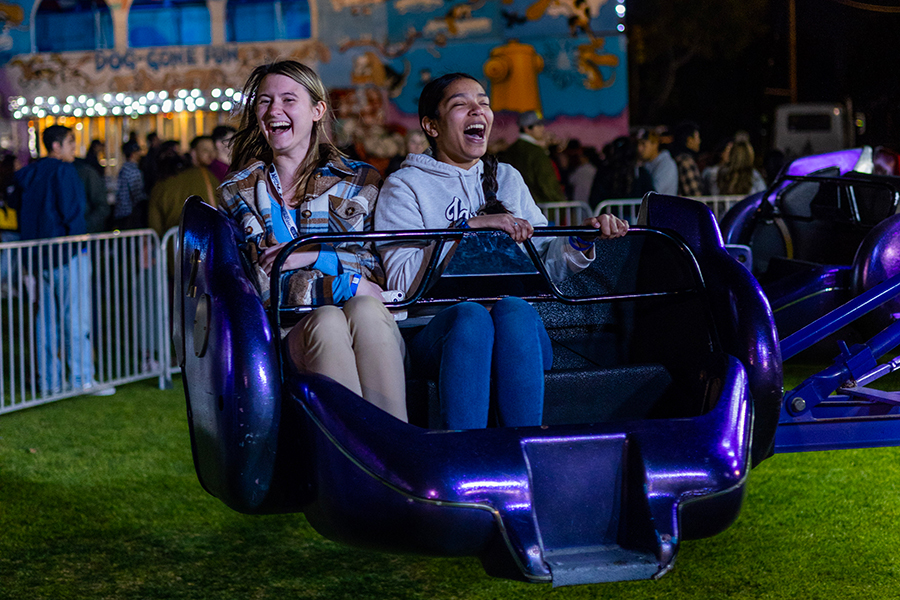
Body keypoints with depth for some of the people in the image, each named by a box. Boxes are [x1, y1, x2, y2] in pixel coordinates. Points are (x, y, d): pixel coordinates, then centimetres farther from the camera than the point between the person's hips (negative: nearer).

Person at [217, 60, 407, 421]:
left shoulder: (362, 182, 19)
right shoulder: (237, 194, 17)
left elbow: (383, 270, 10)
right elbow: (257, 286, 4)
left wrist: (314, 255, -6)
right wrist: (348, 285, -8)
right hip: (284, 334, -1)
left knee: (365, 309, -34)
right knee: (328, 321, -35)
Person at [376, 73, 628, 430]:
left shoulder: (507, 179, 23)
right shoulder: (404, 187, 9)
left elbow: (544, 266, 18)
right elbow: (403, 282, -7)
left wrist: (580, 239, -2)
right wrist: (470, 228, -14)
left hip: (517, 332, 3)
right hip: (435, 330, -3)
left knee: (513, 309, -32)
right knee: (471, 314, -36)